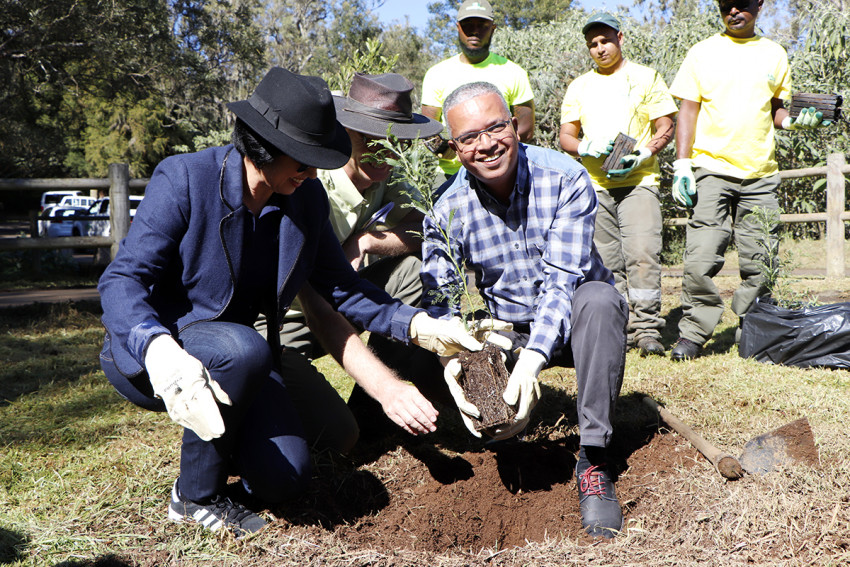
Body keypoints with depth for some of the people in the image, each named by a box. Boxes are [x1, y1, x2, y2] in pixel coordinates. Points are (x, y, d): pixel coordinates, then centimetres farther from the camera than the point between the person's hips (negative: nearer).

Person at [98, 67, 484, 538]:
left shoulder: (307, 198, -4)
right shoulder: (183, 179, -19)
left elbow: (338, 285, 3)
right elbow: (122, 279, -24)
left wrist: (418, 326, -12)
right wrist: (158, 351, -45)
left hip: (236, 356, 4)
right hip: (146, 352, -4)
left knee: (283, 479, -16)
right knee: (243, 351, -37)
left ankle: (217, 439, 19)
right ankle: (194, 496, -12)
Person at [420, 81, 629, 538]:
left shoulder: (565, 180, -19)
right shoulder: (447, 210, -11)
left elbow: (562, 280, -27)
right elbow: (440, 304, -17)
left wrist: (532, 360, -41)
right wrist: (453, 363, -39)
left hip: (570, 326, -2)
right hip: (503, 333, 3)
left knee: (598, 299, -36)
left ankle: (593, 458, -29)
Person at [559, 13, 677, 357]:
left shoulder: (646, 78, 10)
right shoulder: (579, 87, 17)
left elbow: (665, 127, 6)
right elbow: (566, 136, 14)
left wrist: (643, 155, -12)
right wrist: (585, 148, -9)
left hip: (638, 181, -3)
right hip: (595, 185, 3)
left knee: (642, 254, -15)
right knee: (606, 263, 3)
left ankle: (647, 328, -11)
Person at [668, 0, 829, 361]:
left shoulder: (774, 54, 15)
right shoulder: (703, 52, 7)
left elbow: (777, 109, 21)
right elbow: (688, 110, 5)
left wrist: (793, 120, -2)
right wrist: (682, 163, -5)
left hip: (761, 172, 3)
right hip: (711, 168, -2)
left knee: (759, 263, 2)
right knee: (701, 257, -12)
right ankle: (692, 334, 0)